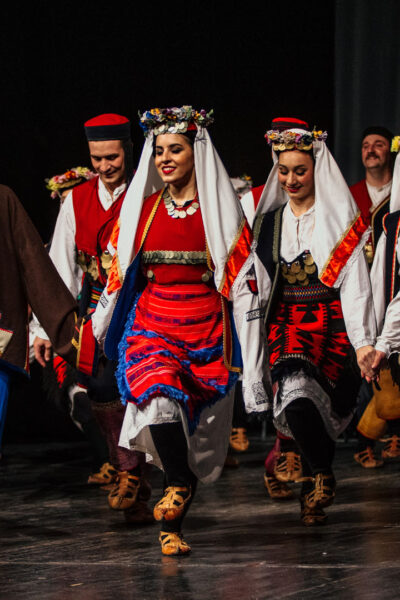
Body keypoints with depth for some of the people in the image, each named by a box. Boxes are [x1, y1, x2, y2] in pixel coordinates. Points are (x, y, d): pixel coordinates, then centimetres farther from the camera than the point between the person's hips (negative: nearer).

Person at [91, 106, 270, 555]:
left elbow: (244, 287, 0)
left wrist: (252, 364, -5)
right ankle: (180, 485, -8)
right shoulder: (141, 208, 9)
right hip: (150, 328, 1)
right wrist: (98, 329, 25)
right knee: (159, 396, -28)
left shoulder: (221, 212, 2)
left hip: (206, 333, -1)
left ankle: (171, 527, 16)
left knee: (193, 435, -1)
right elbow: (119, 276, 19)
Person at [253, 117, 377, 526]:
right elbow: (259, 286, 16)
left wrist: (364, 341, -14)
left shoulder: (340, 219, 2)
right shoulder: (268, 221, 13)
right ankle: (321, 478, -6)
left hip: (331, 322, -1)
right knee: (295, 392, -23)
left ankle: (318, 477, 12)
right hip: (286, 323, 1)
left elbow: (354, 284, -5)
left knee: (300, 393, -14)